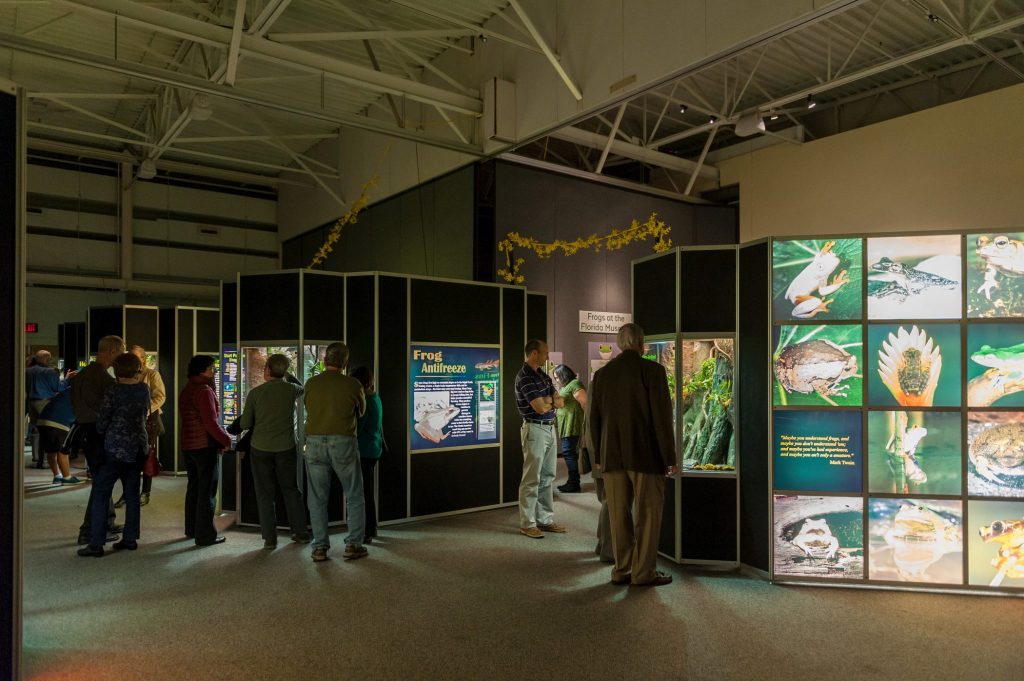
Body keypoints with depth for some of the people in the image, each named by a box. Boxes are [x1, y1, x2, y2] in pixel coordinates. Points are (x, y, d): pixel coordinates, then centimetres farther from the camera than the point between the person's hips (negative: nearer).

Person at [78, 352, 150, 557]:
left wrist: (101, 432, 14)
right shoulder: (144, 390, 2)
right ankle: (130, 538, 15)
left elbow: (101, 422, -6)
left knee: (100, 493, 1)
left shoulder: (113, 392, -13)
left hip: (116, 448, -6)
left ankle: (96, 544, 0)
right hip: (138, 447, 6)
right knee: (132, 493, 12)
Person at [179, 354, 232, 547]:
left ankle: (191, 529, 28)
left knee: (193, 488, 18)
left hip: (188, 446, 9)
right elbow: (211, 422, -21)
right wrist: (226, 440, -11)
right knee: (207, 492, -3)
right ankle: (205, 535, 1)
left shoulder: (185, 391, 13)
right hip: (206, 446, -9)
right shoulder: (204, 390, -16)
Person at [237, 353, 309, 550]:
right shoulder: (291, 389, -5)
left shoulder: (255, 393, -8)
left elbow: (244, 424, -4)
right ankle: (300, 532, 20)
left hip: (260, 448, -1)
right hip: (286, 448, 2)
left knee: (265, 493, 8)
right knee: (291, 489, 15)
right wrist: (288, 376, 32)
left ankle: (269, 538, 10)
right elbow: (302, 388, 21)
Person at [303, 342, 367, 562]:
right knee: (354, 496, 11)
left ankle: (320, 547, 12)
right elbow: (361, 411, 13)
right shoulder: (352, 384, -3)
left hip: (315, 443, 2)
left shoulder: (311, 383, 2)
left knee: (317, 498, 11)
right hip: (343, 443, -2)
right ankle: (353, 545, 9)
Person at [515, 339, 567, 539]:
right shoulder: (525, 377, -14)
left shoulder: (543, 376, 13)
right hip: (535, 430, -9)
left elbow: (560, 402, 9)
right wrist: (552, 401, 0)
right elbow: (540, 407, -19)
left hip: (550, 428, 9)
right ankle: (527, 524, 4)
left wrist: (547, 400, -9)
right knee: (532, 479, -3)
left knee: (547, 477, 12)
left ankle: (545, 519, 20)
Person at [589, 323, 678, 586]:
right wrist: (670, 457, -4)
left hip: (612, 456, 5)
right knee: (648, 514, 6)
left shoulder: (602, 374, 6)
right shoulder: (652, 370, -8)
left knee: (619, 515, 10)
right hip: (645, 455, -4)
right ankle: (644, 572, 9)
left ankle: (622, 570, 17)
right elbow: (662, 416, -11)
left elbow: (595, 419, 9)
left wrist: (598, 456, 17)